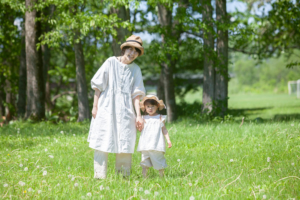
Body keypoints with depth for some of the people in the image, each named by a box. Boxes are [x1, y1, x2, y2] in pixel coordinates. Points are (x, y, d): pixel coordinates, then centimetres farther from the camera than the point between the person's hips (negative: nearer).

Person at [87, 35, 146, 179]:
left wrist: (138, 115, -3)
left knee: (125, 145, 2)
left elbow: (136, 94, 5)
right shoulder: (111, 62, -1)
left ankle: (124, 177, 10)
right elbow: (98, 85, 0)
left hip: (125, 111, 3)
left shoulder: (135, 70, 8)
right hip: (106, 109, -3)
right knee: (103, 142, -3)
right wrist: (95, 106, -5)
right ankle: (100, 176, 1)